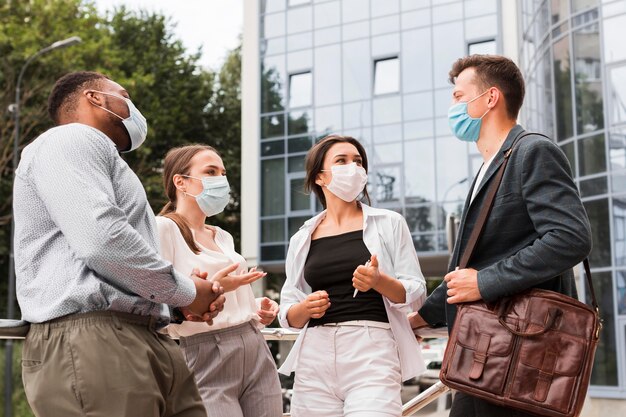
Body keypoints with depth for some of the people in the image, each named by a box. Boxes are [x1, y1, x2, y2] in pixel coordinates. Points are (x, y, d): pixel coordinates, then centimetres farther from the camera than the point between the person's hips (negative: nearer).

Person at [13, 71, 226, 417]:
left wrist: (186, 294, 9)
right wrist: (185, 292, -6)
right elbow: (100, 239, -19)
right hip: (89, 340, -10)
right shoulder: (71, 139, -3)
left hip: (141, 339, 10)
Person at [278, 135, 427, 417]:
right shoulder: (302, 239, 11)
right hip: (316, 354, 3)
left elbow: (416, 294, 3)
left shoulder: (389, 223, 6)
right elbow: (288, 315, 14)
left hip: (372, 351, -2)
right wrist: (305, 308, -8)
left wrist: (380, 282, -16)